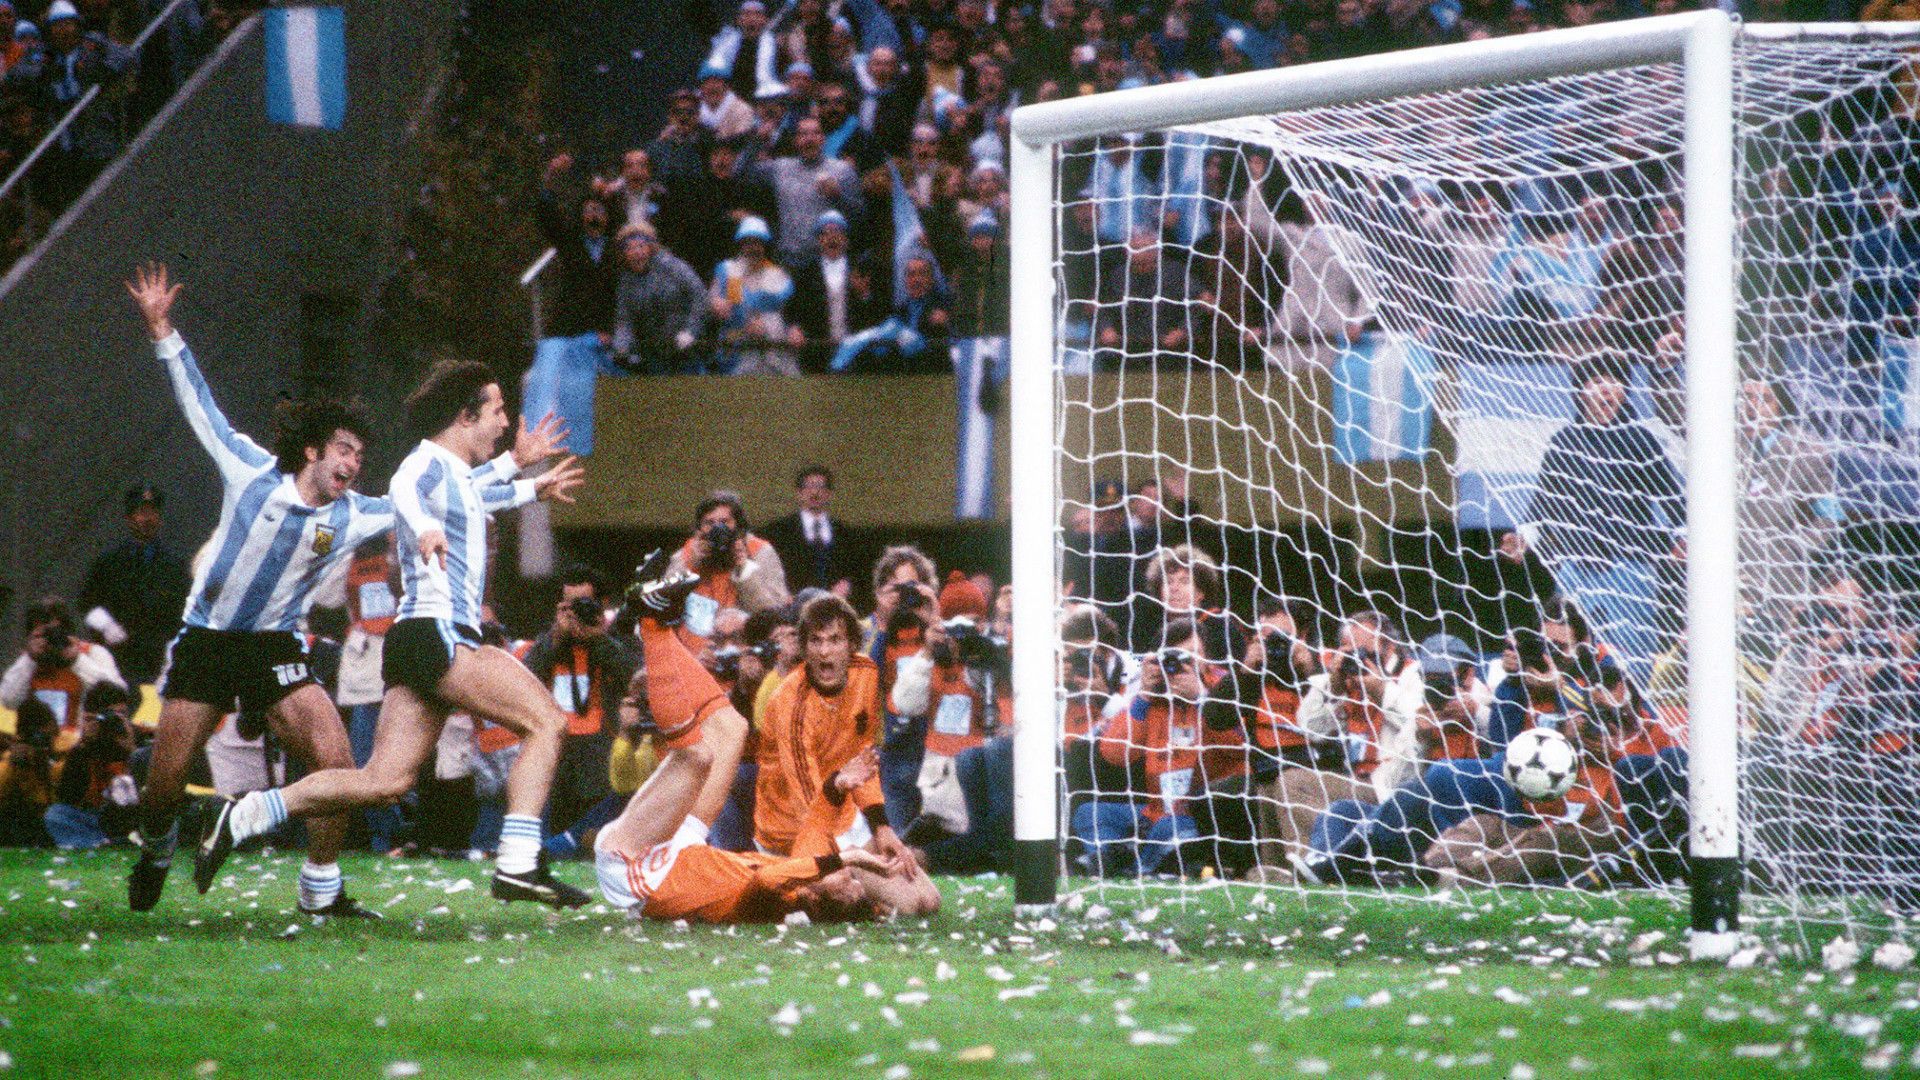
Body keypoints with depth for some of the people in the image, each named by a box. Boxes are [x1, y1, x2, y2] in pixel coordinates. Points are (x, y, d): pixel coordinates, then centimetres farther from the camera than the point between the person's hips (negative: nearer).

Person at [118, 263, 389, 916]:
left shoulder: (356, 517, -1)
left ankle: (321, 891, -4)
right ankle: (157, 851, 35)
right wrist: (161, 331, 0)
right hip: (205, 642, -1)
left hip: (277, 650, 1)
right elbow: (198, 403, 2)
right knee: (164, 783, -2)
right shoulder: (251, 472, -6)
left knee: (335, 760, -20)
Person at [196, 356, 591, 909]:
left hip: (418, 639, 10)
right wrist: (425, 526, -55)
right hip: (438, 631, -10)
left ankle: (244, 816, 0)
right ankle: (518, 864, -21)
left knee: (382, 781, 2)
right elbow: (406, 486, -34)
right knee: (546, 721, -14)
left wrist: (530, 485, 59)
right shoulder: (431, 461, -8)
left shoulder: (454, 471, 21)